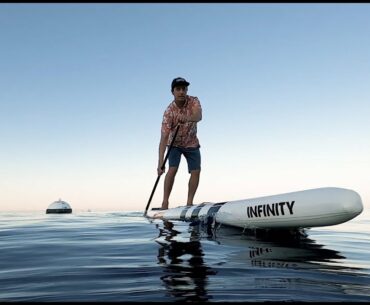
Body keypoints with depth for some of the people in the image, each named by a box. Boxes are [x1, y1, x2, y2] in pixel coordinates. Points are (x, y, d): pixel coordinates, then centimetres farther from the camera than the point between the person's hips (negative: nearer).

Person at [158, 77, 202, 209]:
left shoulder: (193, 101, -18)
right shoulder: (169, 111, -26)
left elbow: (198, 116, -39)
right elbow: (164, 138, -32)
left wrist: (187, 118, -64)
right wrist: (160, 162, -41)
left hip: (192, 143, 3)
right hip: (175, 143, -2)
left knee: (196, 171, -4)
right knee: (172, 169, -19)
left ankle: (189, 202, 7)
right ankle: (165, 201, -9)